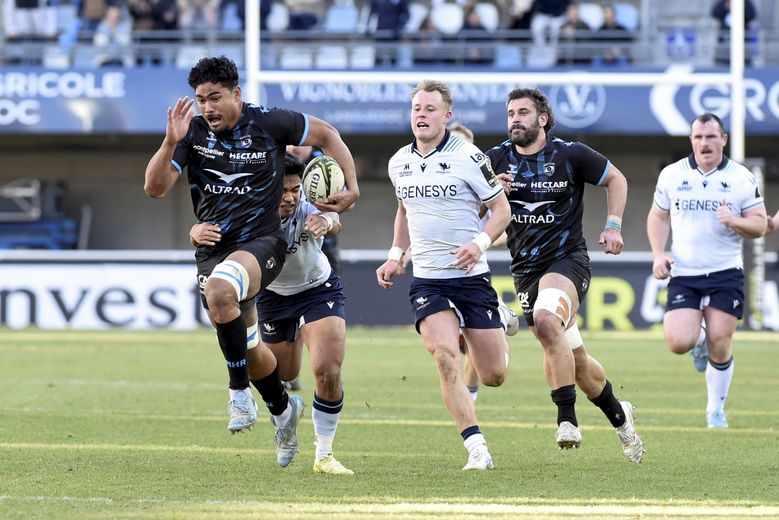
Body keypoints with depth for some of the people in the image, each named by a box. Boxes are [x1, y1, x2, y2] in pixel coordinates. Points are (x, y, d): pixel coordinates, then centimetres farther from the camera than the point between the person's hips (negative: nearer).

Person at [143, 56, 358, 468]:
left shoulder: (269, 123, -7)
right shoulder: (192, 132, -1)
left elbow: (327, 135, 8)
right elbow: (154, 188, -10)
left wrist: (351, 188, 2)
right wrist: (170, 143, -24)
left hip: (261, 241, -5)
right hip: (212, 249, 5)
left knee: (219, 290, -37)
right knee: (247, 349, 14)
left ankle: (240, 391, -22)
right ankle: (283, 409, 43)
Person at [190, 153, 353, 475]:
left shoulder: (307, 211, -33)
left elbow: (331, 222, -56)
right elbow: (208, 231, -37)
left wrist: (326, 222, -81)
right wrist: (198, 232, -63)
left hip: (318, 289, -2)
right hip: (272, 296, 2)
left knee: (328, 372, -18)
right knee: (282, 376, 11)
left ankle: (324, 455, 1)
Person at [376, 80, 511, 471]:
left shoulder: (468, 157, -8)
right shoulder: (398, 163, 7)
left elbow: (501, 208, -3)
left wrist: (480, 243, -20)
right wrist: (396, 256, 15)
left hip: (471, 276, -3)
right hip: (426, 280, 3)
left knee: (493, 376, 2)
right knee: (445, 356, -22)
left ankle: (500, 333, 40)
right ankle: (476, 448, -19)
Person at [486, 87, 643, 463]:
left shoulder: (570, 154, -4)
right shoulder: (496, 160, 2)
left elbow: (615, 179, 9)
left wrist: (613, 226, -2)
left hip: (567, 259, -4)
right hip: (525, 269, 4)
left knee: (546, 321, -34)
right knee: (575, 361, 8)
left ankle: (567, 419, -30)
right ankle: (618, 414, 34)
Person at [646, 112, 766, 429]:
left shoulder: (742, 178, 0)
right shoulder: (672, 175, 4)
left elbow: (760, 224, 3)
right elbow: (658, 216, 16)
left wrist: (735, 222, -19)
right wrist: (658, 254, 1)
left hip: (726, 274, -1)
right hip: (683, 275, 1)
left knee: (720, 345, -4)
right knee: (678, 343, -15)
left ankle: (716, 410, 16)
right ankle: (698, 341, 23)